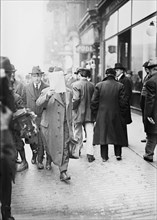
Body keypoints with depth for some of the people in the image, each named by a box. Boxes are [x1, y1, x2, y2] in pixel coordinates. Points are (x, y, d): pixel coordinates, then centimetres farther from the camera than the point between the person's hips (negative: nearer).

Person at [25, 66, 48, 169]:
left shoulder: (47, 87, -3)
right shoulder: (27, 87, 4)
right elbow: (25, 102, 8)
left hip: (42, 117, -2)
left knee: (41, 140, 0)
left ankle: (40, 160, 16)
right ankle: (34, 154, 38)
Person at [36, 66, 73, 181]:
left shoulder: (68, 92, 6)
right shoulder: (46, 91, -4)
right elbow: (38, 103, -21)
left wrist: (70, 126, 14)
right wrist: (47, 96, -40)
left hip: (63, 126, 1)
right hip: (49, 125, -1)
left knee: (64, 148, -5)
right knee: (49, 146, 17)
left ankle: (63, 172, 0)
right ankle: (49, 160, 46)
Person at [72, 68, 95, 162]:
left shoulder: (75, 85, -11)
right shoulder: (92, 85, 1)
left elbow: (76, 99, -17)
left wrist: (72, 108, -4)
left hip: (79, 113, -2)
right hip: (90, 113, 2)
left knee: (78, 134, 13)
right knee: (90, 133, 2)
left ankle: (78, 151, 27)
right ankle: (90, 153, -4)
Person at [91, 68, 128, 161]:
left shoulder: (99, 85, -4)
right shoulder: (120, 86, -6)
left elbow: (94, 102, -3)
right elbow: (123, 102, -7)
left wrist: (95, 114, 6)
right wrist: (122, 115, 4)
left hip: (102, 115, 1)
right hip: (116, 115, 0)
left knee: (103, 134, 9)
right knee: (117, 134, 16)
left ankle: (104, 156, 14)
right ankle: (118, 154, 20)